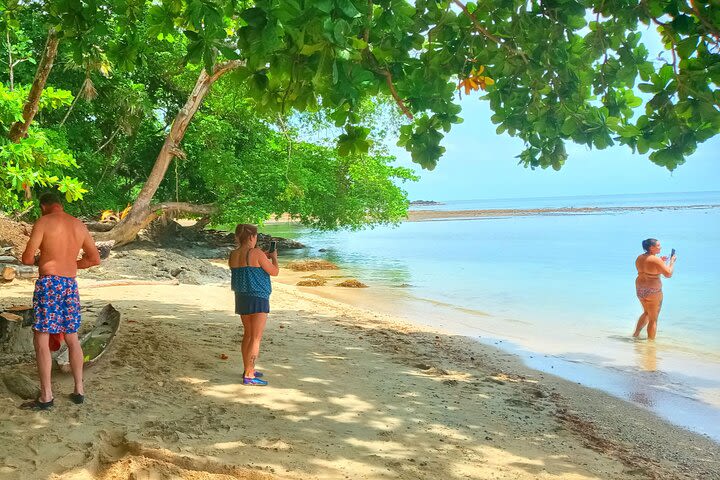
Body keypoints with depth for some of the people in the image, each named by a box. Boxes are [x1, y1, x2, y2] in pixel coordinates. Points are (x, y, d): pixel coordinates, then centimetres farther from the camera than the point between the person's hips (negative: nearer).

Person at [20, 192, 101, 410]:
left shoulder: (43, 222, -5)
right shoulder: (79, 225, 11)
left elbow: (27, 258, -7)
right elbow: (95, 258, 16)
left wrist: (36, 260, 15)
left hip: (49, 283, -6)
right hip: (70, 283, 6)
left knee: (41, 340, -1)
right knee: (72, 338, 14)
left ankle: (46, 397, -1)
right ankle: (79, 391, 19)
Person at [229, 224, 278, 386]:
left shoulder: (233, 255, 5)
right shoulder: (256, 253, -16)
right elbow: (274, 271, -8)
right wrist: (274, 257, 9)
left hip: (241, 297, 8)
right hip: (258, 298, -7)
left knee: (248, 334, 20)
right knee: (256, 337, -3)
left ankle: (247, 369, 29)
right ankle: (249, 376, -4)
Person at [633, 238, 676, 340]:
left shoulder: (639, 258, 4)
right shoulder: (656, 260, -20)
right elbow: (668, 274, -18)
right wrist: (672, 261, -4)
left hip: (640, 289, 8)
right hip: (653, 292, -8)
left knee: (647, 313, 29)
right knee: (653, 319, 6)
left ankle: (636, 333, 29)